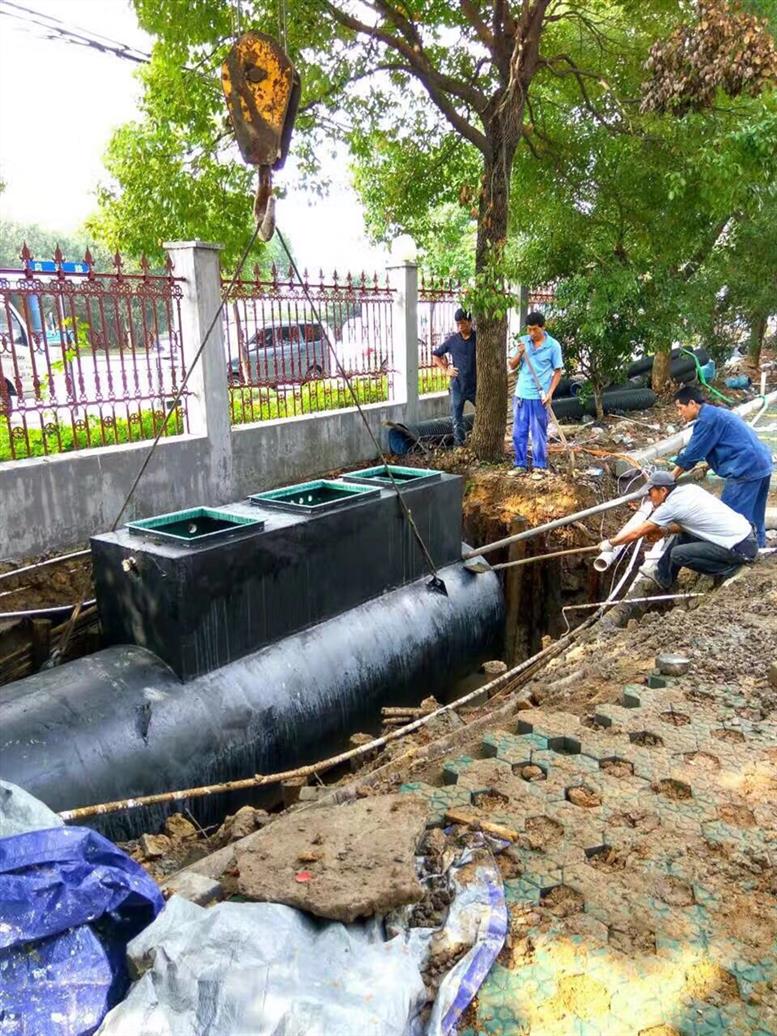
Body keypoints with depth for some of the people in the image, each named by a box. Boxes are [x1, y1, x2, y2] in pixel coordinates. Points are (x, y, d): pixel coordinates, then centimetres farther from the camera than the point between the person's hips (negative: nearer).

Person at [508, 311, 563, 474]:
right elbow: (512, 366, 6)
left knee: (539, 434, 5)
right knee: (519, 432, 7)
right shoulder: (523, 341, 3)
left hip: (540, 396, -3)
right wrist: (519, 353, -13)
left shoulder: (553, 345, -5)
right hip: (521, 394, 3)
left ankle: (539, 466, 15)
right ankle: (521, 464, 18)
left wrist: (550, 392, -10)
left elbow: (557, 371, 0)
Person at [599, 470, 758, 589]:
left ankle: (727, 569, 0)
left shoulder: (671, 505, -15)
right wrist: (665, 530, 13)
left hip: (741, 548, -9)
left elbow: (636, 533, -6)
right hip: (744, 532, 9)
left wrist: (610, 543, 6)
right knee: (685, 534, 16)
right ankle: (662, 576, 25)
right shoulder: (690, 489, 7)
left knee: (678, 554, -10)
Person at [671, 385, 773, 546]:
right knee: (754, 515, 19)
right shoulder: (716, 413, 19)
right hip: (762, 466, 10)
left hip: (746, 470, -10)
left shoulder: (706, 419, -12)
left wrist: (670, 478, -1)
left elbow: (692, 453, -10)